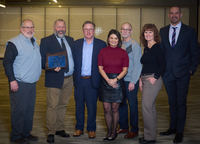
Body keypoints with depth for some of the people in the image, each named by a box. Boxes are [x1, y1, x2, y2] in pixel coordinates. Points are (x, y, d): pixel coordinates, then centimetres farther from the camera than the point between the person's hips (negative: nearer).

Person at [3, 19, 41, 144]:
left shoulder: (35, 42, 13)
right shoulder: (14, 43, -12)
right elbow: (7, 62, -14)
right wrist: (12, 80, -18)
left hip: (32, 83, 8)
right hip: (19, 84, -8)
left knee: (29, 110, 14)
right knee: (19, 110, -2)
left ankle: (26, 133, 27)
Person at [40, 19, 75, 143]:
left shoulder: (70, 40, 15)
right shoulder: (46, 41, -2)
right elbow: (42, 61, -7)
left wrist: (74, 73, 5)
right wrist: (52, 67, -24)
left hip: (69, 79, 5)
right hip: (55, 79, -5)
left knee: (63, 105, 13)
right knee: (52, 106, -4)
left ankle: (60, 129, 24)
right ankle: (51, 132, 6)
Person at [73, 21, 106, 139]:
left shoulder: (101, 44, 1)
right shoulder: (76, 44, 7)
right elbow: (73, 61, 6)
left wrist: (101, 79, -6)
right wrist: (74, 77, -3)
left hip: (93, 81, -2)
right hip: (79, 80, 2)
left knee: (92, 106, 5)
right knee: (79, 105, 11)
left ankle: (91, 129, 18)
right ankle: (79, 128, 24)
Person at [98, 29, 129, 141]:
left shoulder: (123, 53, 1)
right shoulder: (103, 51, 5)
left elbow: (125, 70, 0)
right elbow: (100, 68, 3)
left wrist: (115, 79, -12)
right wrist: (108, 80, -10)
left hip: (118, 82, -1)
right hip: (105, 81, 2)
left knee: (115, 109, 3)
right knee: (107, 109, 4)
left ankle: (114, 132, 17)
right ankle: (109, 131, 17)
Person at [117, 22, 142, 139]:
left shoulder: (135, 45, -8)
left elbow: (138, 65, -10)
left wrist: (133, 81, -14)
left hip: (131, 81, -5)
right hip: (120, 80, 5)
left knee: (132, 105, 3)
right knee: (121, 104, 12)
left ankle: (134, 130, 14)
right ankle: (123, 127, 27)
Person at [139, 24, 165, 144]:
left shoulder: (157, 47, -10)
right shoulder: (146, 48, 15)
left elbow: (162, 65, -14)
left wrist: (155, 77, -18)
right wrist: (141, 79, 11)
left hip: (153, 80, -9)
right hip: (145, 79, 9)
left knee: (146, 106, -10)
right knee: (151, 107, 13)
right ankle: (152, 134, 22)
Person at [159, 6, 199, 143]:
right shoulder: (163, 31, 8)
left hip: (182, 74, -3)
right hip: (168, 73, 3)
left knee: (181, 103, 1)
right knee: (172, 102, 13)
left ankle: (179, 132, 11)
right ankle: (173, 127, 25)